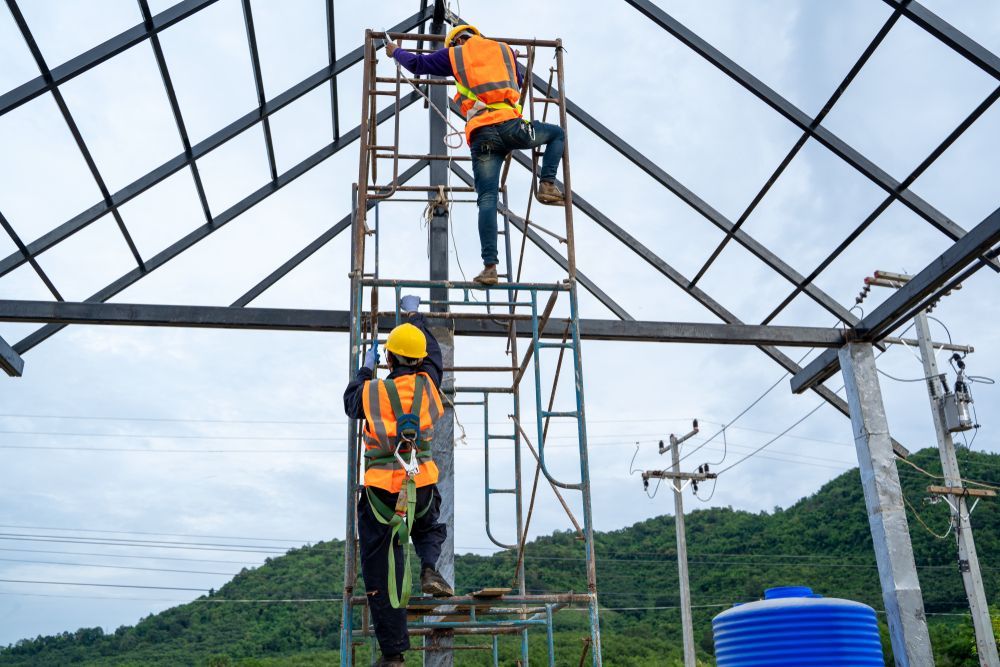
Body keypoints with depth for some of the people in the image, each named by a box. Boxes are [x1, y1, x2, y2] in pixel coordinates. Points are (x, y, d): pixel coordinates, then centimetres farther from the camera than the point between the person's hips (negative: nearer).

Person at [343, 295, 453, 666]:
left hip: (381, 490, -2)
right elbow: (434, 354, 21)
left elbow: (350, 402, 19)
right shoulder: (426, 385, 0)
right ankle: (429, 569, 1)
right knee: (431, 530, 34)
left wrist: (366, 370, 33)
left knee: (381, 573, 6)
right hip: (422, 487, 2)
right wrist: (414, 316, 34)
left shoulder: (371, 392, -4)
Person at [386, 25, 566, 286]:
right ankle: (547, 185, 5)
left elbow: (417, 64, 30)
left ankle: (490, 266, -12)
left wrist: (396, 51, 49)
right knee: (557, 133, 26)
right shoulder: (505, 50, 24)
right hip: (509, 125, 0)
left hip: (481, 135, 0)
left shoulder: (455, 54, 19)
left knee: (487, 200, -3)